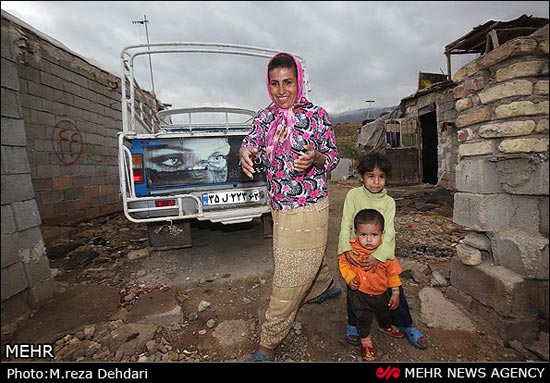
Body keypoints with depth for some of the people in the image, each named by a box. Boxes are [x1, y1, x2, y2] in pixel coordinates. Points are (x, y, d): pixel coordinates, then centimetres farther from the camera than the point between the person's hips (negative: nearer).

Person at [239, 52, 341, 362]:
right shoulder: (265, 117, 7)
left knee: (289, 281, 2)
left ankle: (269, 345, 20)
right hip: (278, 207, 5)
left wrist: (315, 158, -23)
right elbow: (251, 143, -2)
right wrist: (245, 153, -27)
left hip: (308, 209, -5)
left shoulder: (317, 115, -5)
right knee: (308, 258, 26)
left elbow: (333, 156, 0)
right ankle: (328, 286, 57)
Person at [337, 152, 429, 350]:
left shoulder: (389, 202, -4)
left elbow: (388, 232, -13)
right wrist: (347, 249, -24)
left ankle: (406, 325, 34)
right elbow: (346, 224, -11)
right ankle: (353, 324, 32)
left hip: (382, 254, 1)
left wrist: (377, 256, -26)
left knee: (395, 289, 8)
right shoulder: (353, 195, -7)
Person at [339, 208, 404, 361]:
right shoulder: (351, 249, -25)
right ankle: (366, 342, 44)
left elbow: (392, 272, -7)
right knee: (362, 319, 16)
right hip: (359, 293, -2)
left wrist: (395, 293, -1)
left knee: (385, 313, 31)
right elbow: (343, 263, -7)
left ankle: (387, 326, 65)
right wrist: (349, 278, -21)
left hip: (382, 293, 3)